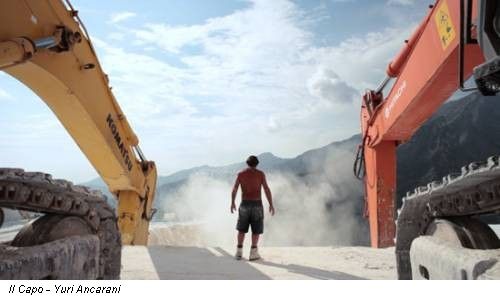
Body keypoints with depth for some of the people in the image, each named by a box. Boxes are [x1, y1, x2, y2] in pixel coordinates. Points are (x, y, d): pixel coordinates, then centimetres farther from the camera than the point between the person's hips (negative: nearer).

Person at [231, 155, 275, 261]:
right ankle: (253, 253, 2)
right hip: (257, 204, -2)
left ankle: (239, 252, 10)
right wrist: (271, 205, -4)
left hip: (245, 204, 2)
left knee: (242, 228, 14)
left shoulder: (241, 174, 2)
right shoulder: (260, 174, -2)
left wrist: (232, 203, 14)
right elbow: (267, 190, -9)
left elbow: (234, 190, 2)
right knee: (256, 229, 7)